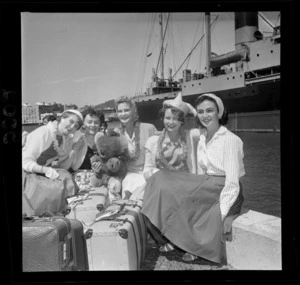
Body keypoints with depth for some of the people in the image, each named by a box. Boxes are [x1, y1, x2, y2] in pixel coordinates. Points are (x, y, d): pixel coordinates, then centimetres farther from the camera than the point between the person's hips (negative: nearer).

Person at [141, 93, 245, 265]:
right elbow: (198, 174, 7)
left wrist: (220, 215, -24)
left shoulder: (230, 140, -13)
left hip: (226, 193, -6)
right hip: (206, 188, 6)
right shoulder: (200, 138, 8)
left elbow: (232, 183, -17)